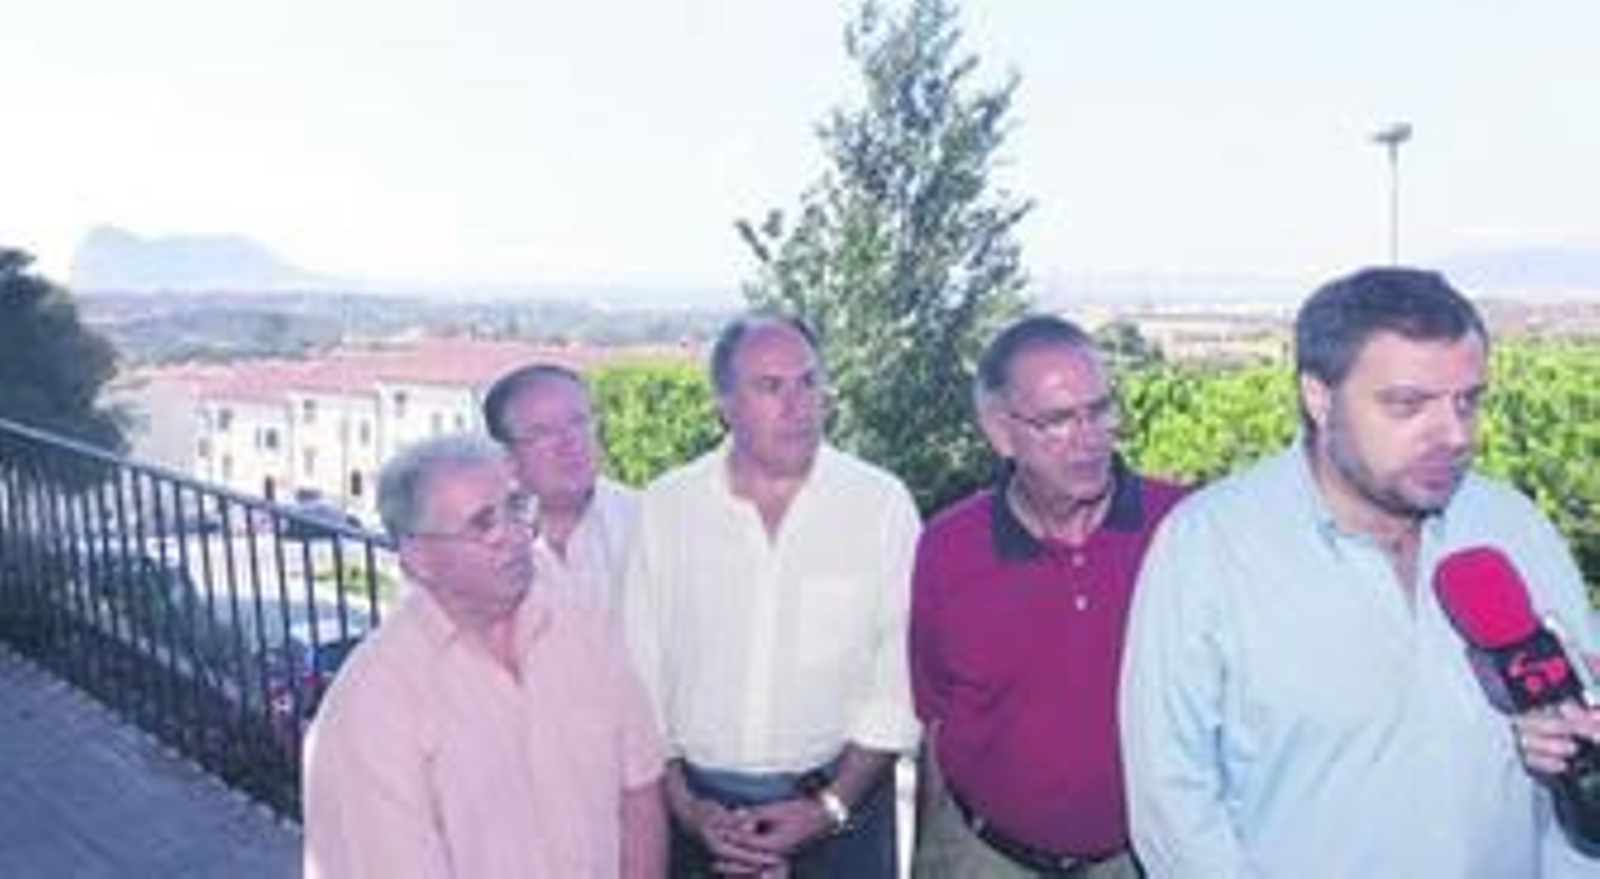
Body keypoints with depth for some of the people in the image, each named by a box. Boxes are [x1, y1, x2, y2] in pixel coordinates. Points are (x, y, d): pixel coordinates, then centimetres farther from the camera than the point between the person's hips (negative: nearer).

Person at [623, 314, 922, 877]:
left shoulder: (882, 503, -8)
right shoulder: (665, 507, -4)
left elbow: (901, 679, -8)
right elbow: (641, 672, -1)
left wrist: (833, 805, -11)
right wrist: (684, 805, -5)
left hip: (838, 800, -1)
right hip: (701, 807, 1)